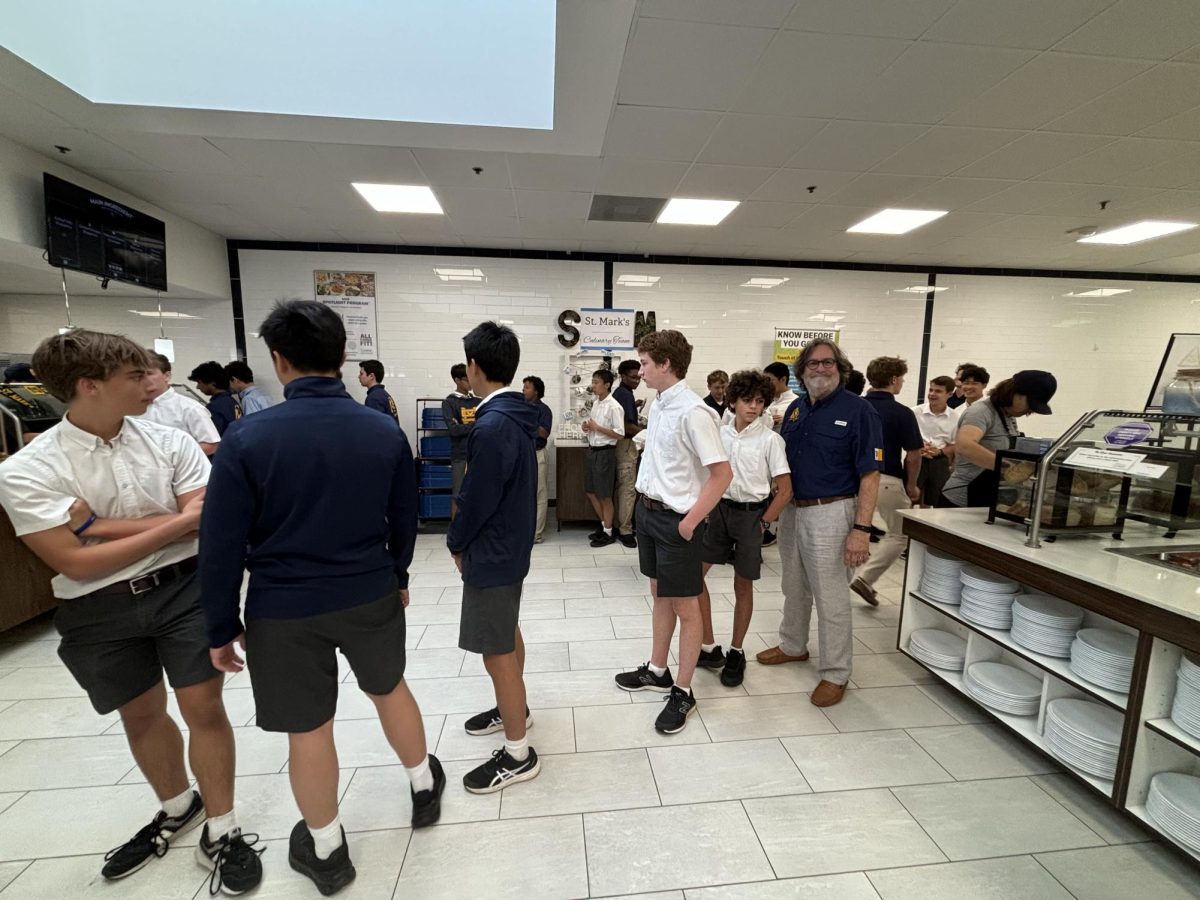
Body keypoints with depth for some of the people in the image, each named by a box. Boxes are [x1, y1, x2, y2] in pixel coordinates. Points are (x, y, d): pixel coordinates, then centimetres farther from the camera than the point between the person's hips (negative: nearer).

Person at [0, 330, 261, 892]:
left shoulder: (170, 441, -6)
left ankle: (220, 832, 24)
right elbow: (75, 563, -15)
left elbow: (208, 521, -13)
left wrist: (104, 525, -16)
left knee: (203, 708, 3)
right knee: (141, 716, 19)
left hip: (184, 587, 0)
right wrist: (176, 523, -17)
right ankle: (178, 809, 46)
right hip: (98, 609, 1)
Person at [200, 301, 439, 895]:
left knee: (307, 730, 16)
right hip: (371, 595, 3)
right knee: (390, 690, 25)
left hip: (285, 609, -2)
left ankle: (325, 851, 38)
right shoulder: (386, 431, -7)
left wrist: (222, 628, 3)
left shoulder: (248, 438, -15)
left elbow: (221, 546, -10)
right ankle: (424, 787, 46)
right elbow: (404, 520, 3)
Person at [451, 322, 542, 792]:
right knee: (508, 635, 25)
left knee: (497, 651, 3)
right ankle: (513, 709, 45)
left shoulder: (492, 425, -26)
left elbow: (478, 499, -22)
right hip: (511, 544, 10)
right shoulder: (516, 415, 5)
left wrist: (456, 542, -4)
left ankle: (518, 754, 19)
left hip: (491, 551, -10)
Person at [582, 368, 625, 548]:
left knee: (604, 495, 3)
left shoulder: (614, 407, -15)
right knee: (590, 491, 15)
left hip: (605, 453, -8)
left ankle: (608, 533, 18)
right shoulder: (595, 403, 9)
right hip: (592, 451, 9)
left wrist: (597, 428, -20)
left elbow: (620, 434, -18)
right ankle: (603, 525, 32)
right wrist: (587, 427, -2)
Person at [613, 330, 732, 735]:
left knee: (685, 606, 8)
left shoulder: (693, 411, -21)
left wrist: (690, 520, -18)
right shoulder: (658, 406, 6)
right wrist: (644, 498, 11)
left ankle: (682, 692, 24)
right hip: (648, 511, 9)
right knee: (660, 596, 21)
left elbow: (722, 474, -21)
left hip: (676, 520, -9)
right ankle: (657, 671, 39)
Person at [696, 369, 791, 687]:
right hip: (720, 509, 4)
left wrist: (762, 524, -10)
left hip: (751, 514, -4)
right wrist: (707, 510, 3)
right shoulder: (721, 433, 2)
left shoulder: (770, 439, -9)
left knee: (743, 585, 8)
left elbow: (785, 490, -7)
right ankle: (709, 646, 16)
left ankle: (736, 653, 27)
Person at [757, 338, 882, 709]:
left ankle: (835, 674, 22)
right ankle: (793, 646, 41)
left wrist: (861, 529, -19)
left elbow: (870, 476, -13)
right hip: (791, 510, 6)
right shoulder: (796, 409, 8)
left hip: (830, 514, -6)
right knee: (794, 588, 21)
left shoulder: (858, 410, -10)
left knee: (831, 598, 4)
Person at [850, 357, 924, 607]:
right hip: (887, 480, -4)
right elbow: (913, 455, -9)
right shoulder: (902, 413, -11)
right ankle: (865, 577, 1)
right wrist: (911, 486, 5)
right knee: (898, 535, 12)